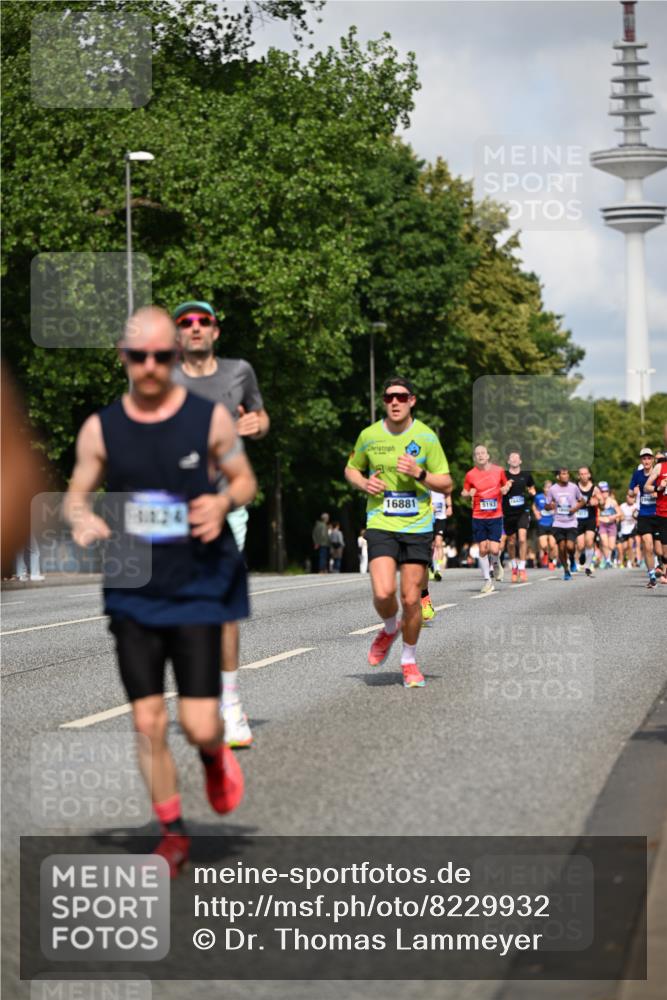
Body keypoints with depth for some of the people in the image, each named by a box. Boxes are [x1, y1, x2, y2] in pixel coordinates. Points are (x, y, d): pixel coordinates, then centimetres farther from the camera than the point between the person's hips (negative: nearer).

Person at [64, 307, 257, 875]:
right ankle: (173, 835, 20)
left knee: (200, 725, -7)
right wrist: (83, 521, -14)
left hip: (197, 593, -2)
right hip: (133, 597, 2)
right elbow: (77, 494, 9)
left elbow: (245, 479, 7)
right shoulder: (101, 429, 0)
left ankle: (215, 755, 31)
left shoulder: (210, 418, -5)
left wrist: (225, 501, -16)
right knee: (148, 722, 2)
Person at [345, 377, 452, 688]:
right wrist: (364, 483, -4)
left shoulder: (426, 437, -2)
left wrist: (419, 474, -16)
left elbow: (446, 484, 2)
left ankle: (409, 660, 21)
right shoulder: (369, 436, 1)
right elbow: (351, 469, 18)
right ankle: (390, 629, 18)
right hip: (381, 524, 0)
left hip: (418, 526, 0)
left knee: (411, 598, -1)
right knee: (383, 593, -17)